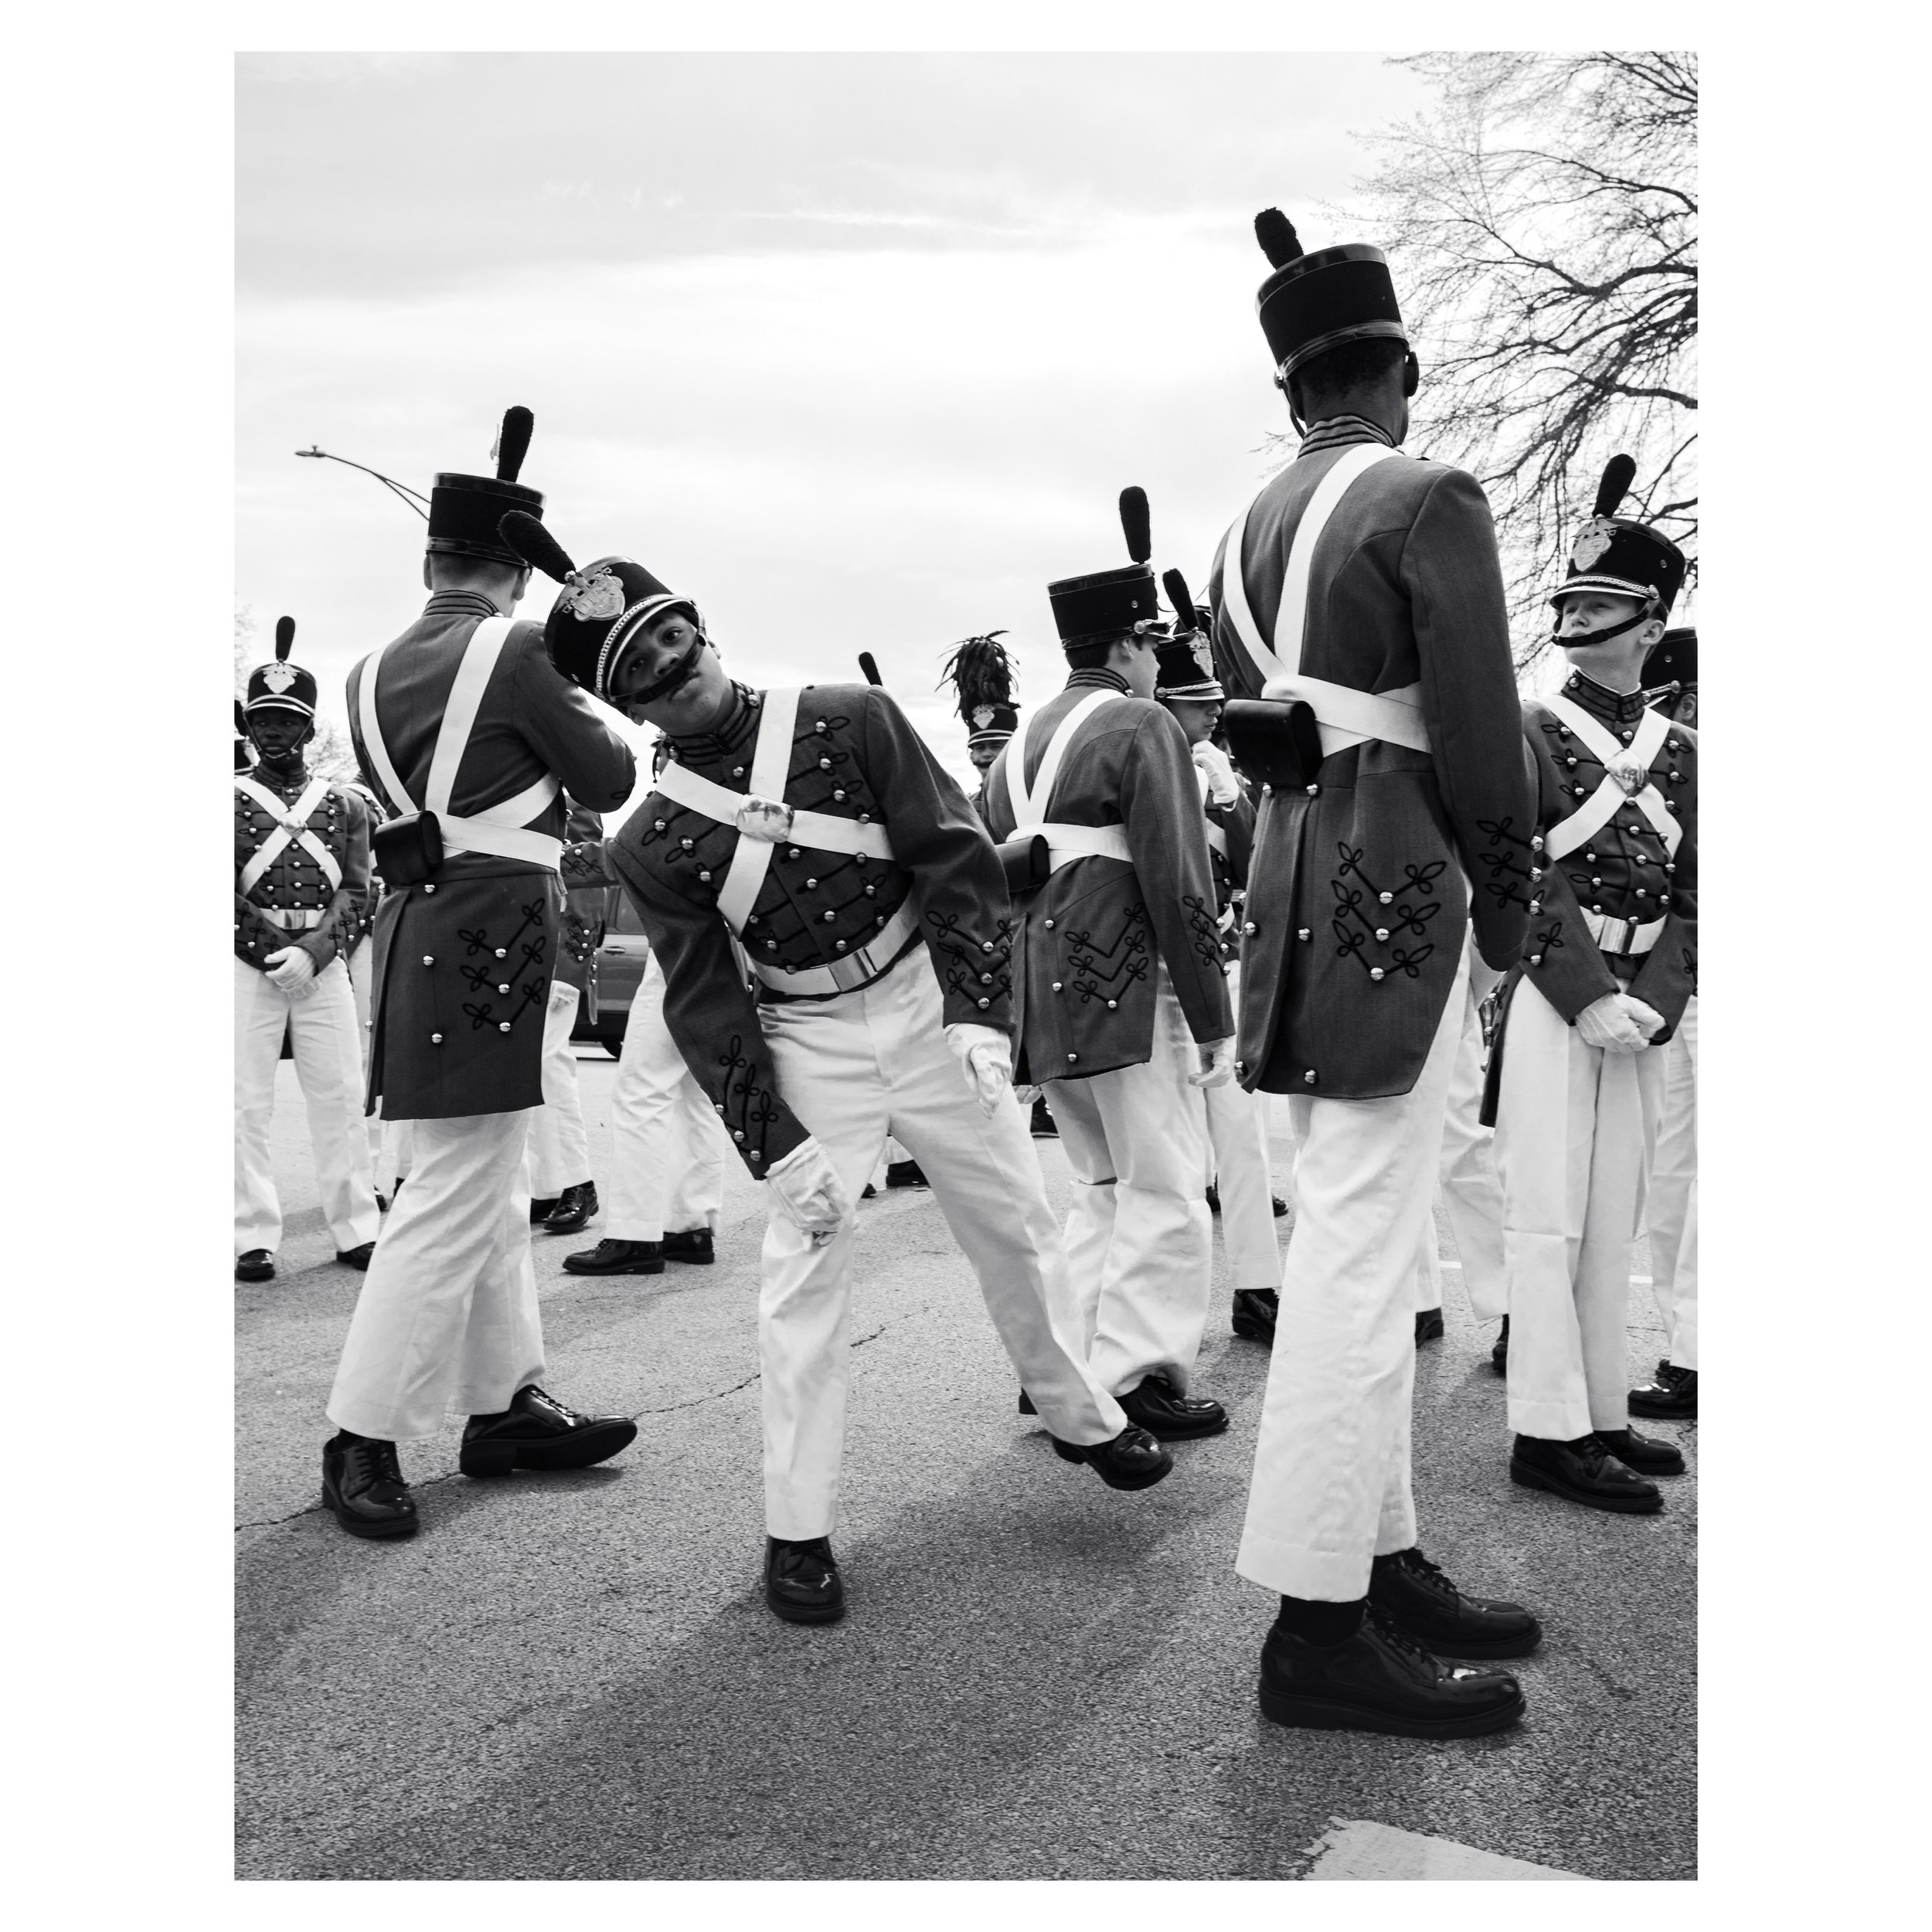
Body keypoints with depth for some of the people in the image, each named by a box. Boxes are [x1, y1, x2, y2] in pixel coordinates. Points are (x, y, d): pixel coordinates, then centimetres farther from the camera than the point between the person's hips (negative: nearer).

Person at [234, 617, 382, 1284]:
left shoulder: (345, 805, 11)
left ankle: (355, 1229, 11)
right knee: (245, 1104, -1)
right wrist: (271, 954, -12)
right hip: (247, 962, -1)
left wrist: (310, 952, -13)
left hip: (325, 963, 2)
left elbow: (356, 892, 2)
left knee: (342, 1099, 3)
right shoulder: (230, 798, 6)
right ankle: (253, 1238, 4)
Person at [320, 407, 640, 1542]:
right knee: (456, 1201, -3)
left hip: (422, 929, 9)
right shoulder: (515, 652, -10)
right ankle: (363, 1441, 4)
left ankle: (507, 1404, 24)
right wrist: (594, 720, 17)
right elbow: (608, 782, -3)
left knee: (495, 1191, 16)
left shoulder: (373, 675, 11)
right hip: (489, 938, -8)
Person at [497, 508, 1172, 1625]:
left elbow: (957, 855, -8)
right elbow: (706, 1008, -6)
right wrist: (776, 1144, -15)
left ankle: (1084, 1416, 37)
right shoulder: (651, 845, -5)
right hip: (808, 1048, -1)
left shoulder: (851, 721, -7)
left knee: (1019, 1226, 13)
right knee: (807, 1265, -5)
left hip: (929, 1009, 1)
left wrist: (979, 1012, -17)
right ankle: (798, 1529, 9)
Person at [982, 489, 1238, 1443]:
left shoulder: (1019, 743, 16)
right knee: (1166, 1194, 1)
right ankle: (1137, 1379, 3)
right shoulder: (1140, 727, -8)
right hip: (1130, 990, -8)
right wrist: (1215, 1021, -9)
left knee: (1100, 1186, 18)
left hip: (1043, 997, 8)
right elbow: (1178, 888, -14)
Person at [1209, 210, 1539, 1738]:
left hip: (1294, 871, 9)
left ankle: (1382, 1556, 22)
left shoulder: (1248, 533, 15)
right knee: (1364, 1248, -7)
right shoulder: (1432, 501, -9)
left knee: (1355, 1239, 13)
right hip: (1396, 880, -9)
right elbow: (1479, 724, -13)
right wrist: (1506, 882, 1)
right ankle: (1320, 1624, -1)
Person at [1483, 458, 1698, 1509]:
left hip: (1643, 1009, 5)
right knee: (1549, 1219, -4)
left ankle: (1602, 1413, 19)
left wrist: (1653, 1003, -9)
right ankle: (1550, 1431, 1)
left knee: (1614, 1222, 10)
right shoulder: (1528, 729, 0)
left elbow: (1688, 891, 6)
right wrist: (1590, 999, -17)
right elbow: (1528, 874, -9)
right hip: (1550, 997, -5)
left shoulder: (1680, 752, 12)